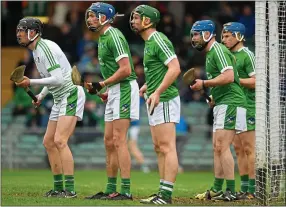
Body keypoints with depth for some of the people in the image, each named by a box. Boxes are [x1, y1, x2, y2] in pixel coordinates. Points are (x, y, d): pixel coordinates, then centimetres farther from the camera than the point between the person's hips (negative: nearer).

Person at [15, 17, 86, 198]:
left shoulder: (45, 48, -18)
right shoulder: (36, 50, 13)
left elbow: (58, 79, -25)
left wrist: (31, 82, -20)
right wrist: (41, 96, 14)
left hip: (71, 95, -11)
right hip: (60, 99, 11)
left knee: (60, 141, -20)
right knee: (49, 142, 10)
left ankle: (70, 189, -23)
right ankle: (59, 188, 15)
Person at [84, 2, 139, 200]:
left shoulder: (114, 36, -15)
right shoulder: (102, 37, 16)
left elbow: (126, 69, -21)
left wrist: (101, 85, -16)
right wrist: (108, 90, 13)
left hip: (124, 89, -10)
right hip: (115, 92, 10)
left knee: (118, 140, -13)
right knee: (109, 141, 11)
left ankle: (126, 191, -14)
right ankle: (111, 190, 16)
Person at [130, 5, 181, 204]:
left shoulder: (158, 40, -14)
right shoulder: (149, 42, 17)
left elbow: (175, 68, -23)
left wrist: (157, 92, -27)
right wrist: (147, 87, 16)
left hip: (165, 100, -11)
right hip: (156, 101, 11)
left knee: (167, 147, -11)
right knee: (159, 148, 12)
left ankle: (166, 195, -14)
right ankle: (162, 193, 15)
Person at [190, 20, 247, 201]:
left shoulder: (218, 50, -12)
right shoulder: (210, 53, 20)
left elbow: (229, 76, -24)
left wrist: (204, 84, -18)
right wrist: (214, 98, 14)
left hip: (230, 103, -11)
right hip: (222, 104, 11)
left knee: (222, 146, -15)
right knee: (217, 147, 12)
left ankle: (231, 191, -16)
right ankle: (217, 190, 16)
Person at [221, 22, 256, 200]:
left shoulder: (247, 55, -9)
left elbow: (256, 81, -15)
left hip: (247, 107, -9)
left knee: (249, 149, -9)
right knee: (238, 149, 8)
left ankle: (252, 190, -9)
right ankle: (244, 189, 12)